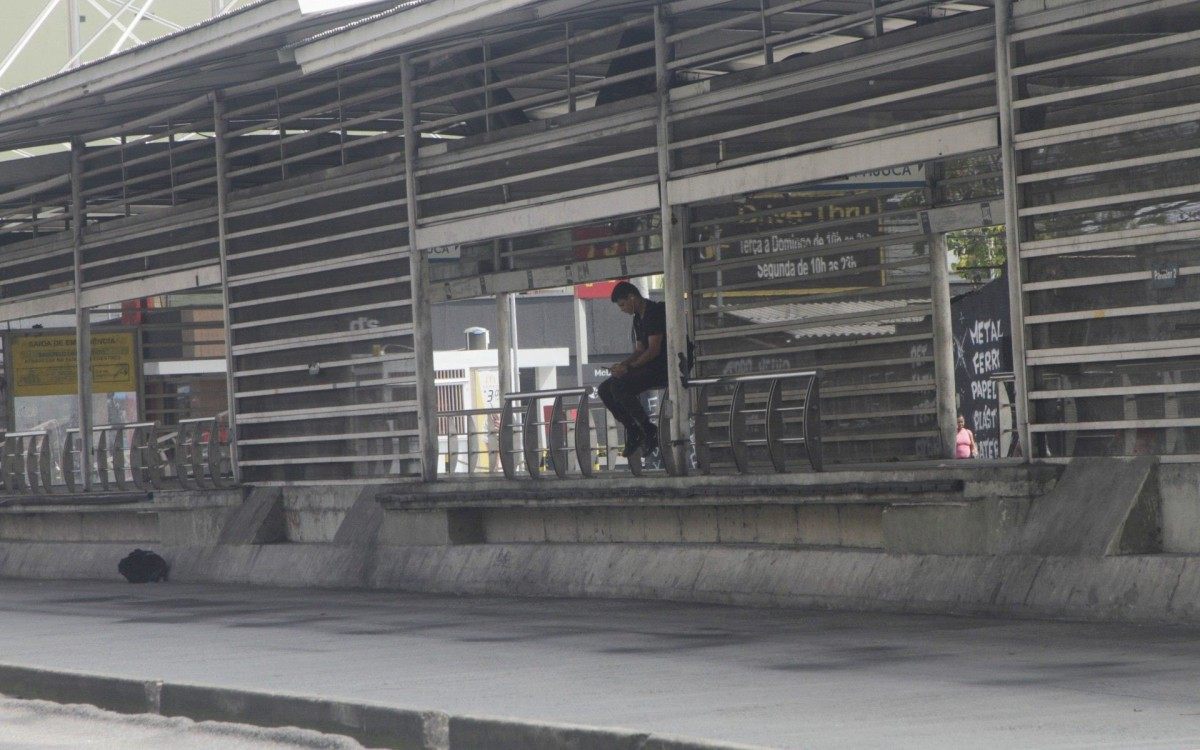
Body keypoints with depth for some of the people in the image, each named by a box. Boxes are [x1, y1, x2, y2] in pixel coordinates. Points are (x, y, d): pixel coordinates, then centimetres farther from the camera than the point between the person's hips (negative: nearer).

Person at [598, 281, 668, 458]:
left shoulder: (655, 312, -14)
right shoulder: (638, 318, 16)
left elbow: (654, 349, -20)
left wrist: (629, 367, -18)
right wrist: (622, 365, 0)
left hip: (661, 369, -10)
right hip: (648, 368, 10)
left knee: (619, 387, -27)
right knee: (605, 389, 0)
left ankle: (648, 430, -16)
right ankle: (634, 430, 1)